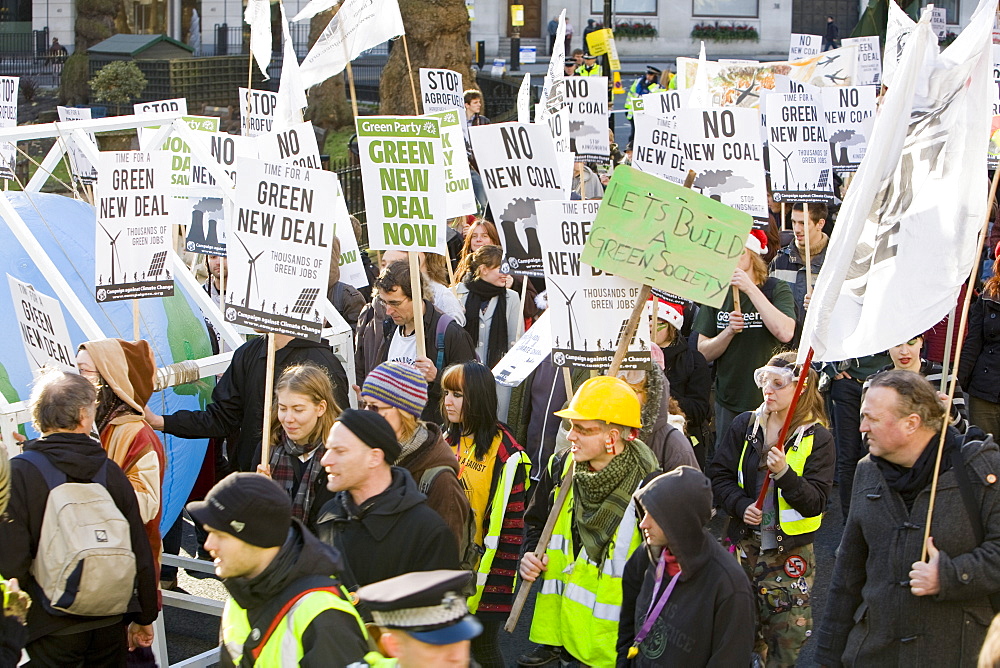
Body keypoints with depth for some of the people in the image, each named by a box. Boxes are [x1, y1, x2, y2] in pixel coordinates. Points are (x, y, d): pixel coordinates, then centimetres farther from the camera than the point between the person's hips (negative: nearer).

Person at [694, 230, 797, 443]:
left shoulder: (777, 289, -3)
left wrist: (750, 288, -21)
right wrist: (729, 331, -14)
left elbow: (785, 333, -22)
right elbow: (703, 351, 5)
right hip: (729, 401, 3)